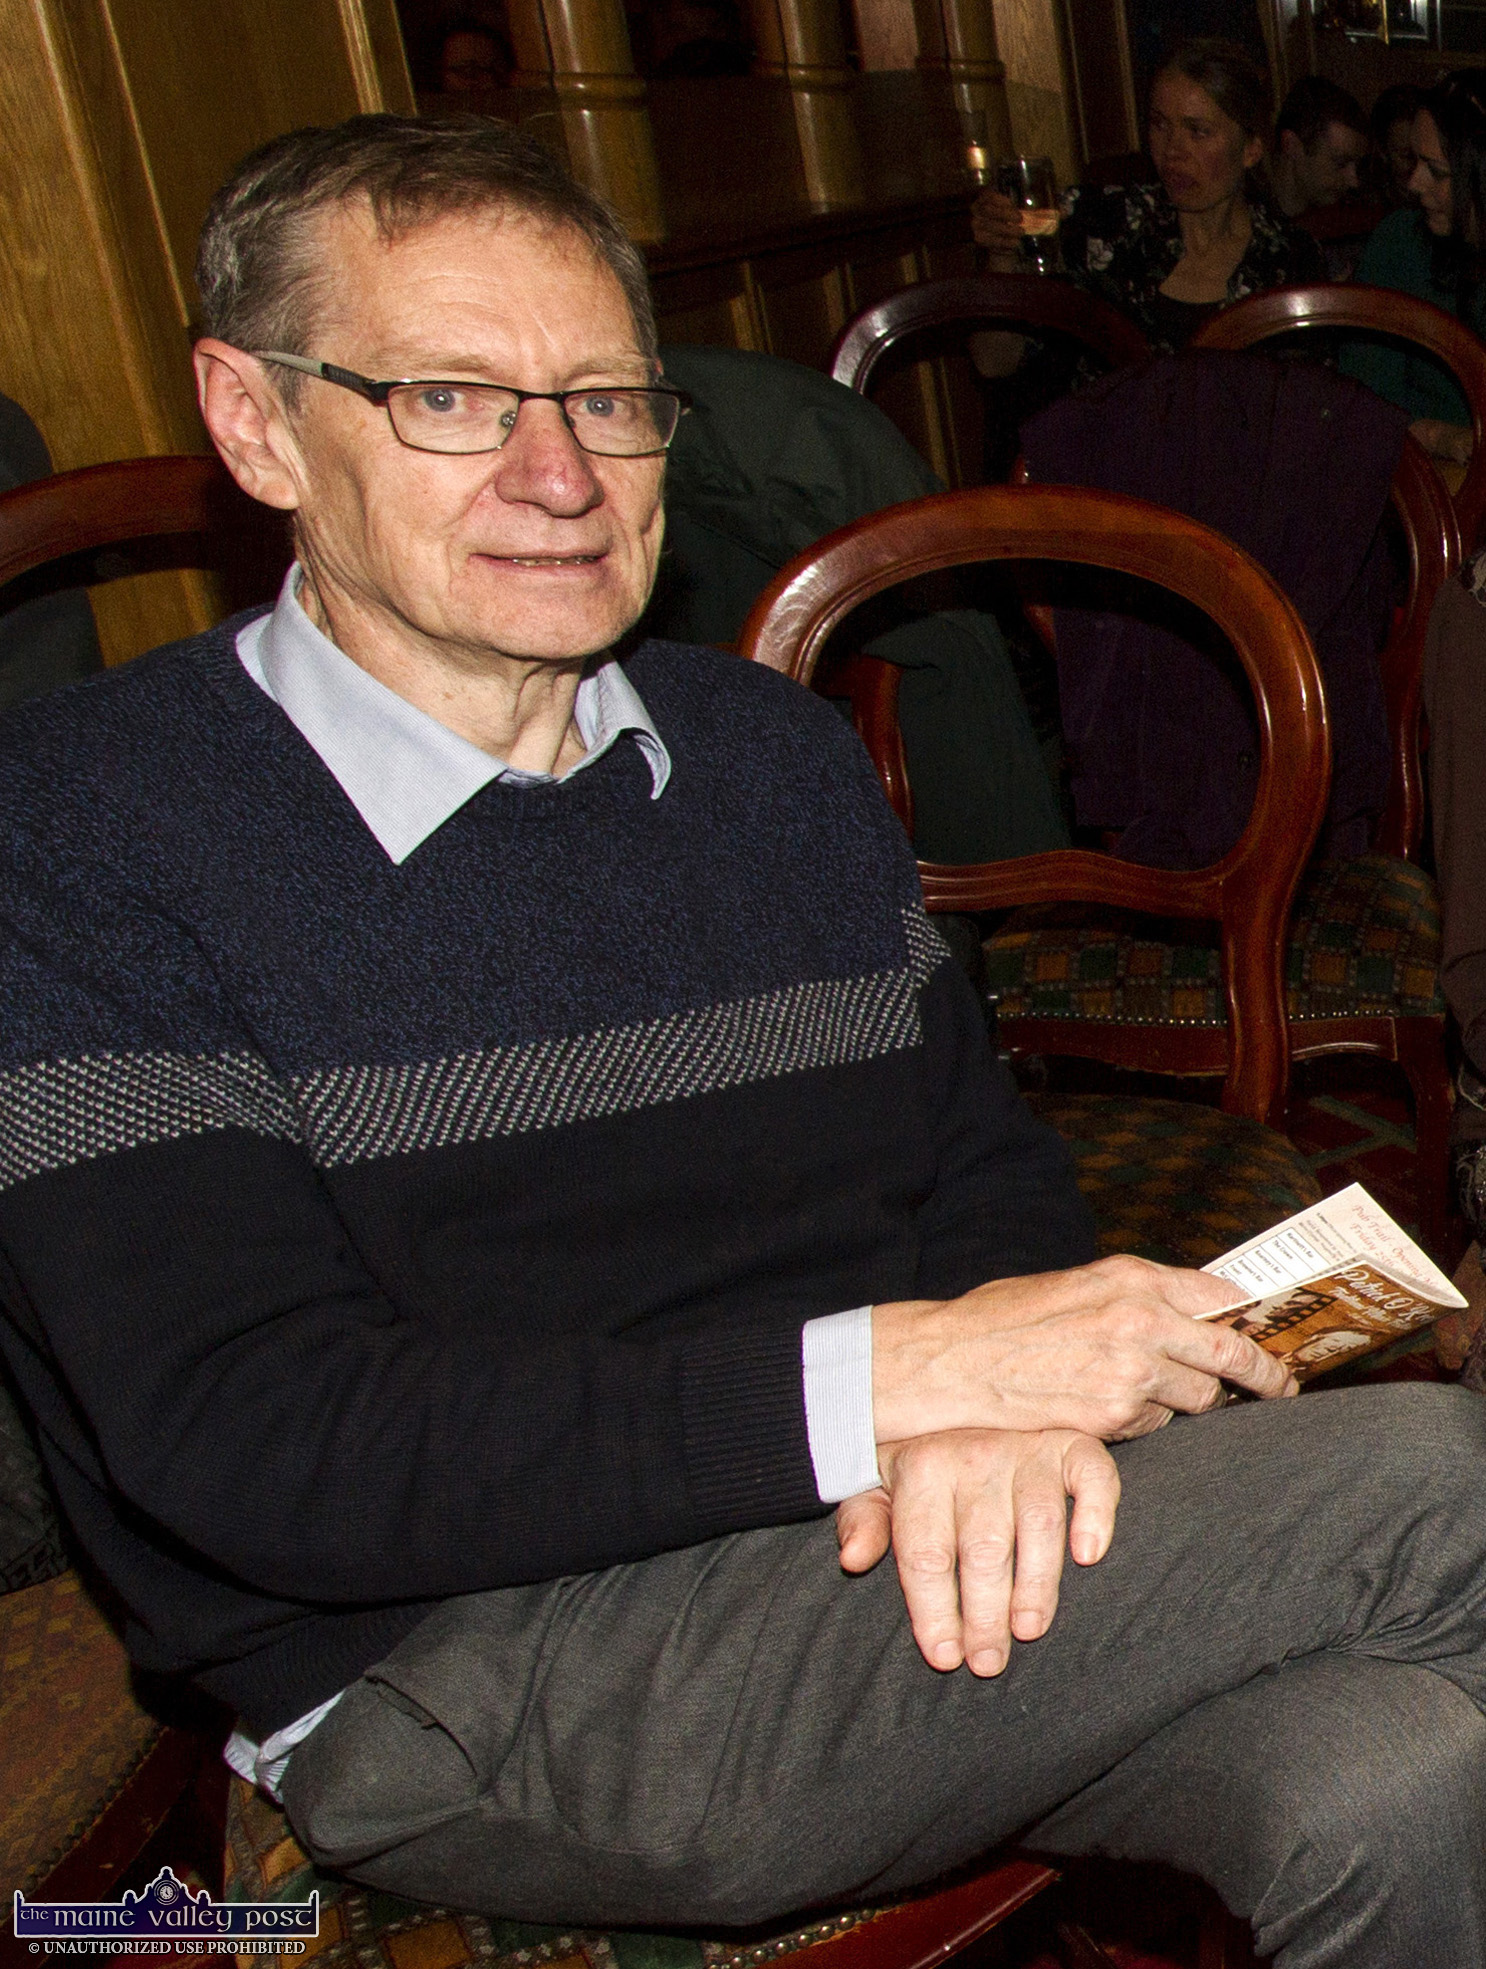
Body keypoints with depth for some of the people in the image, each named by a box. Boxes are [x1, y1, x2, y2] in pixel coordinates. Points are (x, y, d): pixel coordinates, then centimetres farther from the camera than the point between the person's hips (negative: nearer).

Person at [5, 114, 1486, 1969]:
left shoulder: (774, 750, 12)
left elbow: (990, 1172, 14)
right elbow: (247, 1449, -17)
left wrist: (1005, 1402, -11)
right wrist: (886, 1379, -22)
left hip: (897, 1542, 6)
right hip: (457, 1666, -5)